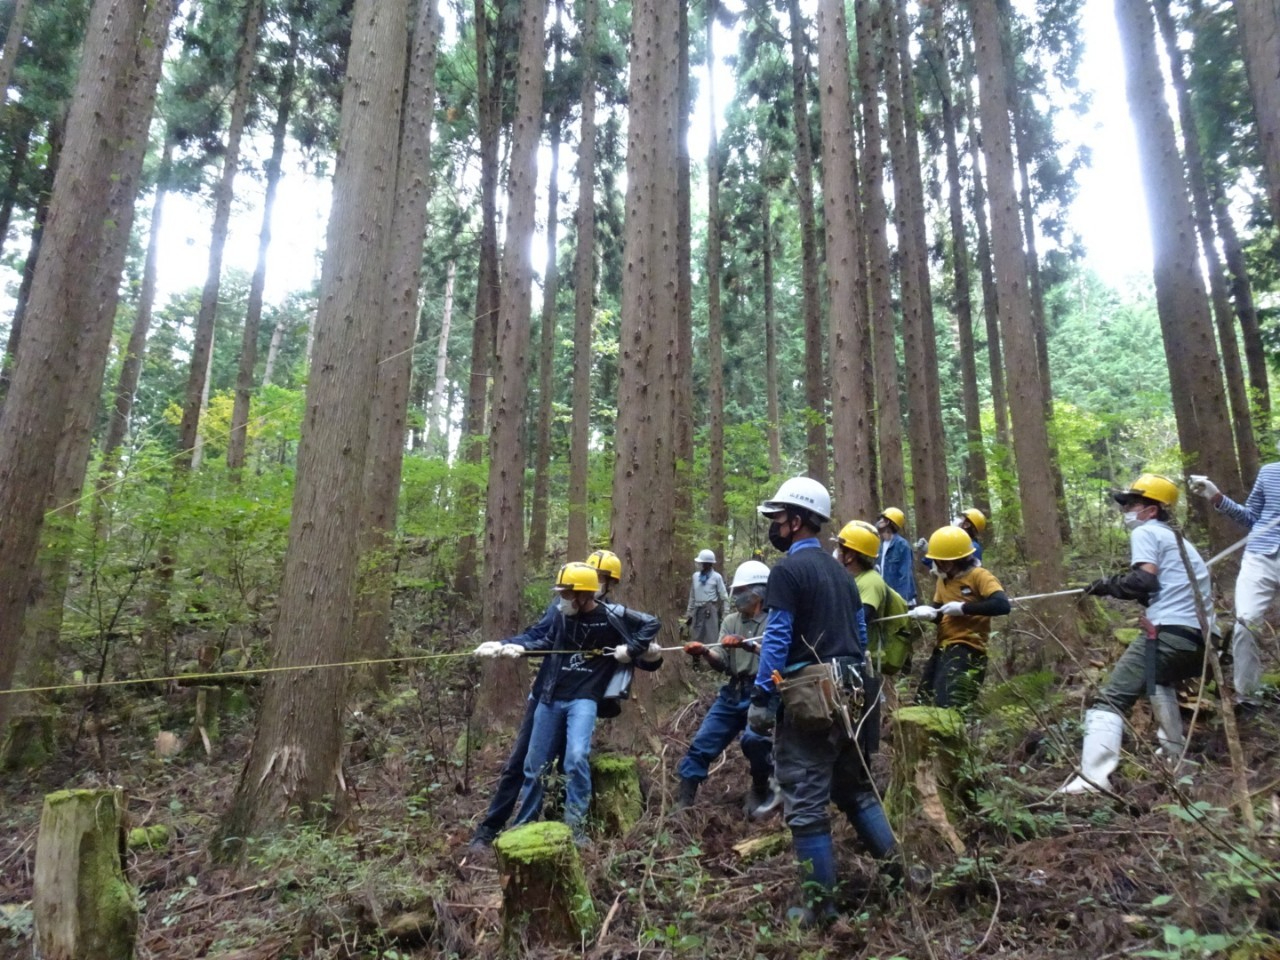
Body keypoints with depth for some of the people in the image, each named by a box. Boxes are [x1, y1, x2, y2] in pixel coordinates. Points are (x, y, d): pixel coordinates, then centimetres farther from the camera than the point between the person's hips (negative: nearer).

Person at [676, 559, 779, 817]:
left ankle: (762, 790, 0)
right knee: (701, 745, 0)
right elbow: (722, 663, 4)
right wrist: (704, 653, -17)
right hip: (733, 694, 6)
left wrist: (748, 644, -33)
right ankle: (683, 805, 12)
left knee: (754, 739, -29)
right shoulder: (730, 621, 14)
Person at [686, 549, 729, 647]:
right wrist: (689, 613, 14)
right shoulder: (695, 576, 7)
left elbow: (724, 597, -3)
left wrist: (725, 615, -5)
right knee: (696, 639, 9)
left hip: (710, 610, -5)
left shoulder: (716, 577, -6)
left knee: (711, 639, -5)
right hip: (697, 611, 5)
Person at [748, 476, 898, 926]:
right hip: (845, 693, 9)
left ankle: (821, 904, 11)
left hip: (806, 697, -9)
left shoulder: (788, 569, -11)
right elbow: (858, 637, 19)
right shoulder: (839, 570, 15)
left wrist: (760, 697, -13)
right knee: (856, 787, 21)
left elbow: (777, 639, -16)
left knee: (806, 802, 2)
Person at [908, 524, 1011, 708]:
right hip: (943, 647, 9)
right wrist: (927, 612, -7)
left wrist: (963, 608, -23)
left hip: (968, 649, -9)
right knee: (923, 702, 14)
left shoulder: (979, 576, -11)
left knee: (948, 706, -17)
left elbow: (1003, 605, -25)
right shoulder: (942, 579, 14)